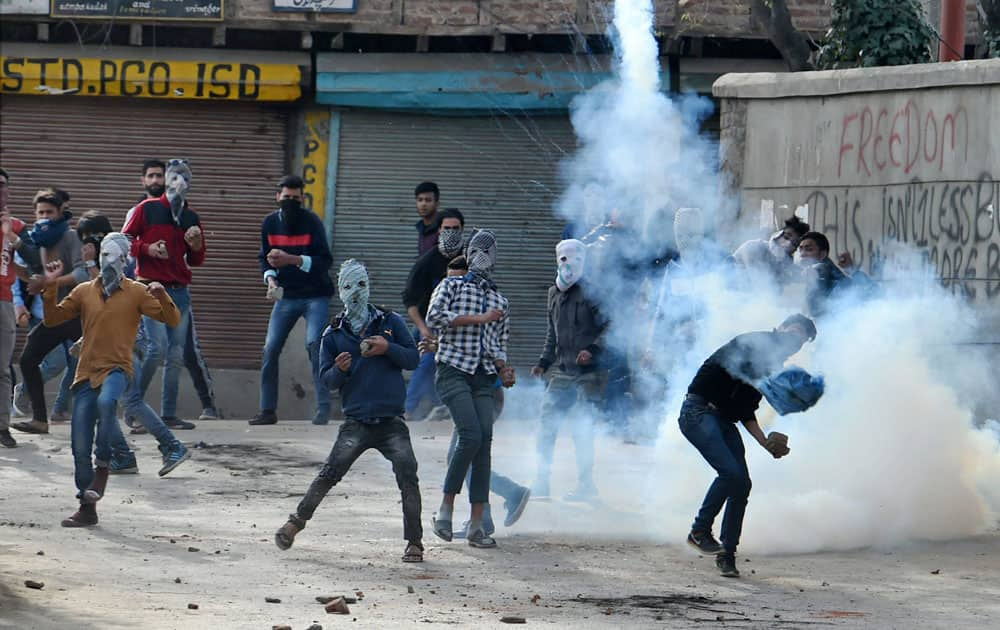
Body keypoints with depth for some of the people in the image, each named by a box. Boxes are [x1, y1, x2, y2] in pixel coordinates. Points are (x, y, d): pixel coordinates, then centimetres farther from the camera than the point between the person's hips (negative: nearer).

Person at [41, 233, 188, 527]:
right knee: (80, 445, -1)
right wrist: (51, 286, 1)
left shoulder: (136, 293, 3)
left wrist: (161, 295, -19)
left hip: (117, 369, -4)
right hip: (87, 372, 4)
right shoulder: (84, 291, 12)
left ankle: (102, 467, -23)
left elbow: (172, 319, -1)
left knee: (106, 401, -39)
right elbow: (52, 318, 12)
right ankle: (87, 509, 11)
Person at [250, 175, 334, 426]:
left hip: (315, 295, -4)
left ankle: (323, 408, -17)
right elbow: (265, 257, 12)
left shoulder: (311, 222, -10)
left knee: (315, 344, -19)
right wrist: (270, 278, -9)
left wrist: (292, 260, -30)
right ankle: (268, 410, 6)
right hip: (285, 296, 4)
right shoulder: (270, 223, 3)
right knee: (270, 349, -2)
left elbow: (324, 261, -16)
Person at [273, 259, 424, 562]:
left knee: (408, 477, -11)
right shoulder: (333, 334, 10)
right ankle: (296, 522, 6)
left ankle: (414, 543, -3)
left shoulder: (391, 322, 9)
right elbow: (326, 378, 8)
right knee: (329, 475, -9)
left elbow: (413, 358, 6)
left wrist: (388, 348, -12)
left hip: (392, 421, 0)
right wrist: (339, 370, -15)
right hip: (356, 422, 0)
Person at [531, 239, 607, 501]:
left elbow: (609, 327, -10)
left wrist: (592, 349, -22)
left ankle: (586, 484, 0)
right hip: (561, 370, 7)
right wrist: (544, 362, 18)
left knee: (581, 428, -8)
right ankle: (542, 481, 7)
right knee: (547, 421, 1)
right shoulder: (555, 293, 16)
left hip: (588, 372, -7)